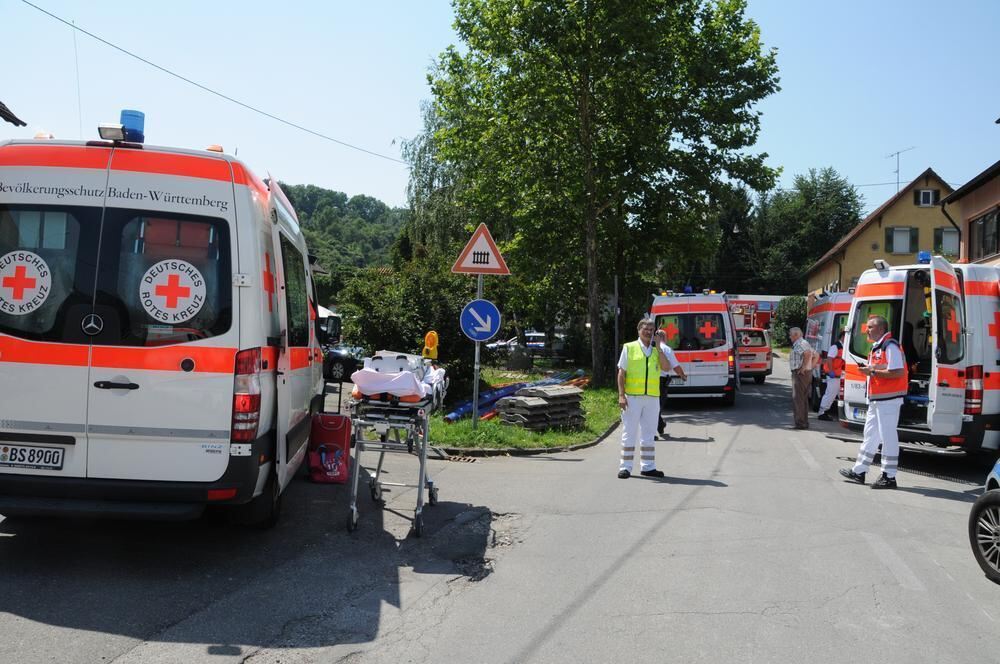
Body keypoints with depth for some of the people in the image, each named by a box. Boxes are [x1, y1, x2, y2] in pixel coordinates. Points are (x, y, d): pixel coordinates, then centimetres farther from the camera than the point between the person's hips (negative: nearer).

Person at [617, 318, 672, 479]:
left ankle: (648, 467, 17)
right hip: (632, 397, -3)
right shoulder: (629, 348, 3)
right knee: (629, 432, 0)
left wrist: (658, 347, -6)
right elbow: (621, 373, 0)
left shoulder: (657, 351, 12)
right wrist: (621, 395, -9)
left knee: (648, 433, 10)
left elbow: (666, 367, -5)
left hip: (652, 398, 4)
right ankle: (625, 467, 6)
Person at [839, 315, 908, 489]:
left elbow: (897, 372, -24)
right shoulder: (877, 347, 17)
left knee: (888, 437, -4)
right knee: (870, 435, 14)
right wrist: (868, 369, 4)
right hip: (876, 399, 11)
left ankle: (889, 476, 3)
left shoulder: (890, 346, -15)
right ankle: (859, 471, 21)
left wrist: (873, 371, -17)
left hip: (888, 399, -11)